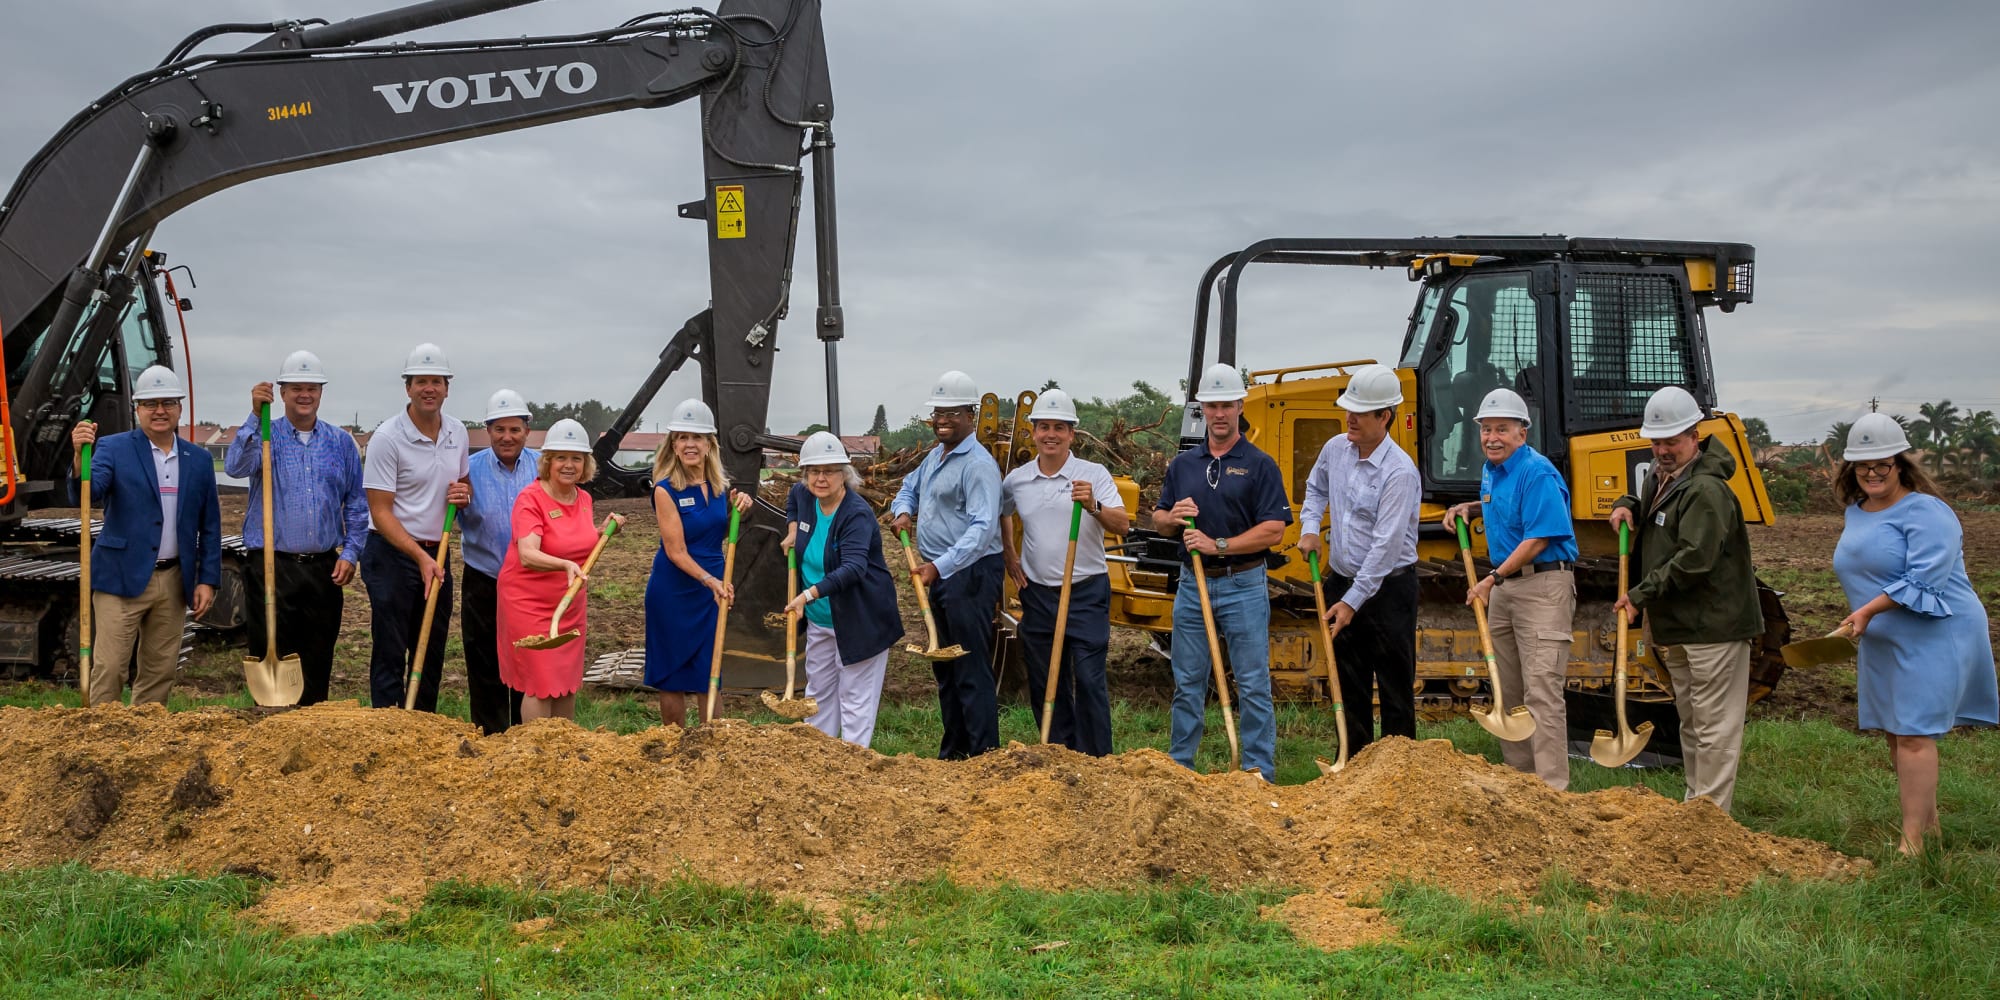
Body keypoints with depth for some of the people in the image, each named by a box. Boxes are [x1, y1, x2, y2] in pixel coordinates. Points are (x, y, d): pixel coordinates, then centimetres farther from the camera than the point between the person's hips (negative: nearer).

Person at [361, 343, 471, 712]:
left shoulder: (457, 432, 7)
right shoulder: (387, 438, -12)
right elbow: (380, 512, -14)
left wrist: (464, 494, -3)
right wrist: (420, 557, -22)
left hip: (437, 554, 6)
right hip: (392, 554, -6)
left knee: (432, 652, 11)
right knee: (390, 653, -1)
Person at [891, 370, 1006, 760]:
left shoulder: (978, 464, -16)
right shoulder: (935, 456, 13)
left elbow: (983, 528, -26)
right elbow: (910, 487, 31)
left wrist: (940, 566, -35)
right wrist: (903, 511, 8)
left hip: (969, 572, -10)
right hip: (939, 573, 10)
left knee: (971, 670, -9)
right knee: (945, 667, 17)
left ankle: (984, 754, -5)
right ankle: (953, 752, 28)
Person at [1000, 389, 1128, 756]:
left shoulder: (1093, 475, -6)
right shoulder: (1017, 479, 5)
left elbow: (1122, 525, -18)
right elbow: (1000, 514, 26)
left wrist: (1093, 506, -36)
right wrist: (1008, 556, 17)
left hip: (1086, 592, -4)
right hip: (1037, 593, 4)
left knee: (1088, 681, -7)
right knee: (1044, 683, 10)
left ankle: (1096, 763, 3)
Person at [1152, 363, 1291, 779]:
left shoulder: (1260, 465, -4)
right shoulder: (1182, 465, 10)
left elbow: (1273, 530, -11)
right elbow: (1158, 521, 15)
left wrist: (1219, 545, -19)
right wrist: (1173, 517, -9)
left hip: (1243, 585, -4)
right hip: (1193, 584, 4)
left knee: (1253, 686, 1)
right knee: (1188, 685, 11)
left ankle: (1260, 773, 8)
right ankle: (1179, 769, 21)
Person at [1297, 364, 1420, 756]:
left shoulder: (1400, 472, -21)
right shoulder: (1336, 448, 2)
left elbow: (1386, 545, -23)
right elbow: (1316, 487, 25)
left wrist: (1353, 601, -22)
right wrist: (1310, 526, 7)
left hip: (1388, 587, -7)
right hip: (1342, 580, 7)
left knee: (1395, 686, 0)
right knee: (1349, 683, 13)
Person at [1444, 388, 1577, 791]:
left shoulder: (1538, 474, -16)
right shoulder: (1491, 470, 12)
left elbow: (1537, 540, -20)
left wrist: (1493, 580, -18)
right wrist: (1468, 510, 13)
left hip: (1543, 584, -10)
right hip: (1503, 586, 10)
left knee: (1541, 690, -13)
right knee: (1508, 691, 15)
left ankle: (1552, 787, -12)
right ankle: (1518, 774, 25)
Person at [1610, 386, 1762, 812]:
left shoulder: (1706, 490, -19)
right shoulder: (1659, 475, 12)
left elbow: (1693, 560, -26)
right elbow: (1648, 511, 33)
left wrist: (1641, 595, -18)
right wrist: (1627, 506, 9)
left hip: (1713, 625, -10)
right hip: (1675, 625, 10)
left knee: (1714, 724, -4)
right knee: (1690, 721, 19)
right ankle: (1695, 802, 30)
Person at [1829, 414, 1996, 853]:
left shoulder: (1925, 512, -16)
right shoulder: (1856, 511, 12)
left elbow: (1923, 581, -24)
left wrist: (1869, 610, -20)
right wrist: (1861, 620, 16)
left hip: (1932, 636, -9)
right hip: (1882, 641, 9)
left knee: (1913, 733, -11)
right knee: (1895, 732, 14)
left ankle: (1912, 843, -8)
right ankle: (1929, 823, 29)